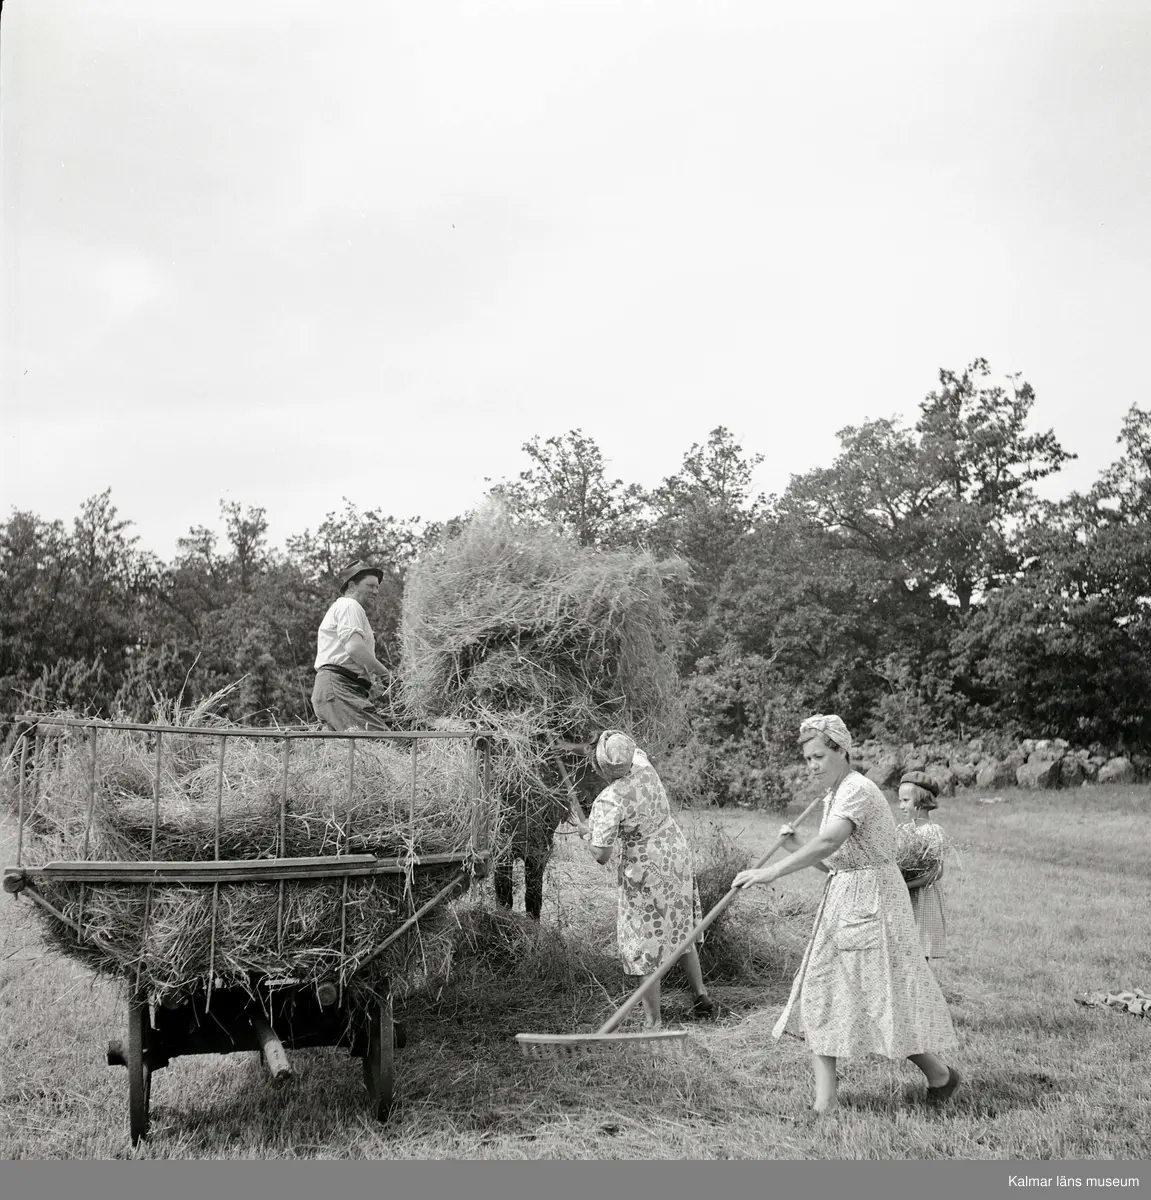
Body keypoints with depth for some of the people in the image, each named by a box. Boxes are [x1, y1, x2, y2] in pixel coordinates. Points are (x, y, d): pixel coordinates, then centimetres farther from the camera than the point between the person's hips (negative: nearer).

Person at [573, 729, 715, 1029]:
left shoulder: (608, 801, -27)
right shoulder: (643, 766, -9)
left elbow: (601, 855, -22)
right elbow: (635, 749, 17)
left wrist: (585, 832, -6)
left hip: (645, 871, -7)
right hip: (677, 851, 7)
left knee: (645, 943, 6)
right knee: (680, 928, 24)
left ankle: (653, 1021, 13)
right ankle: (701, 995, 33)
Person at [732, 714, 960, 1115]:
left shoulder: (858, 790, -18)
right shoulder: (833, 797, 13)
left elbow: (828, 843, -35)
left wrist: (772, 871, -42)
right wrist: (795, 846, 1)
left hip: (872, 902, -9)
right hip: (841, 901, 9)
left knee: (885, 994, -2)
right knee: (820, 991, 4)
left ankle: (939, 1073, 21)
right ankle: (825, 1097, 8)